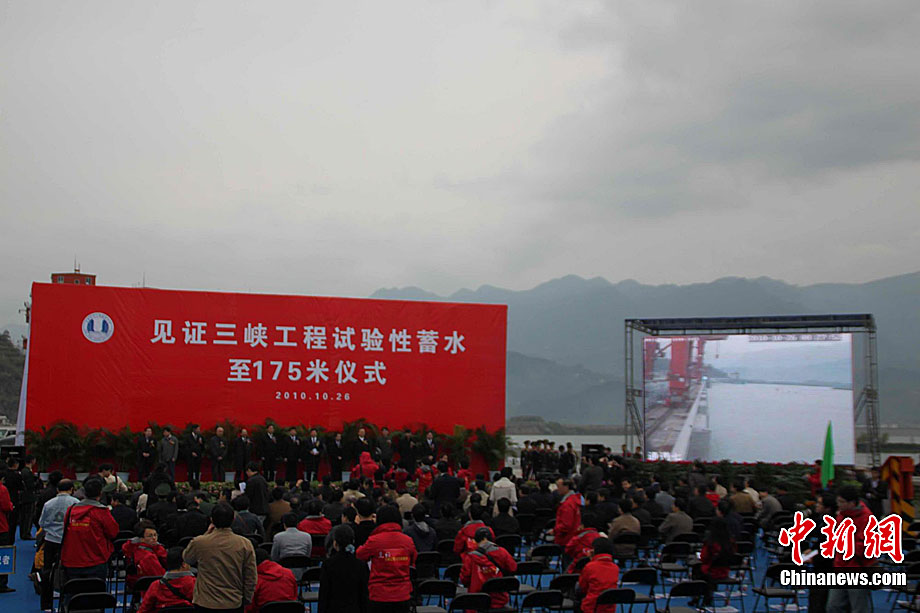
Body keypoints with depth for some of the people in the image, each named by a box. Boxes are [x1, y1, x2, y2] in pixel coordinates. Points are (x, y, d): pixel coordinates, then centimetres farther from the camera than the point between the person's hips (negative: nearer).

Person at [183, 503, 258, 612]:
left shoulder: (199, 542, -10)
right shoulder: (245, 544, -8)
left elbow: (186, 558, 14)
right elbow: (251, 578, -3)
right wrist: (246, 601, 11)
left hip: (205, 604, 0)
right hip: (234, 604, 1)